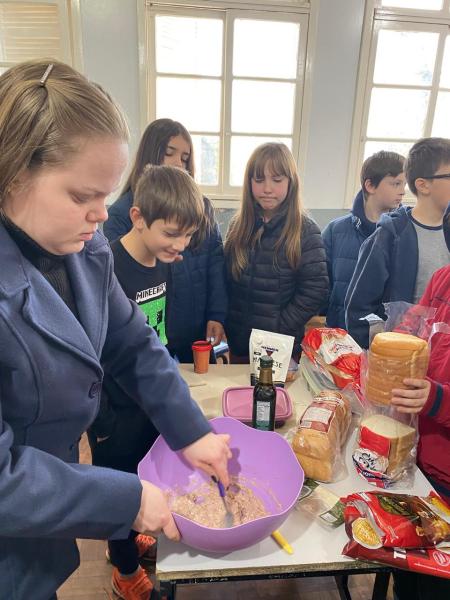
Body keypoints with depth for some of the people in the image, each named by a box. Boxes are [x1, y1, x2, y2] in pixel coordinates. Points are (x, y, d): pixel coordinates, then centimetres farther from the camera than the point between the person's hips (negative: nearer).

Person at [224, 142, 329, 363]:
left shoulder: (305, 230, -10)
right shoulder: (238, 225, 1)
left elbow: (315, 290, -13)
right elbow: (226, 281, 7)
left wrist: (278, 329, -14)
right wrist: (230, 324, -1)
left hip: (282, 347, -4)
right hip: (238, 343, 4)